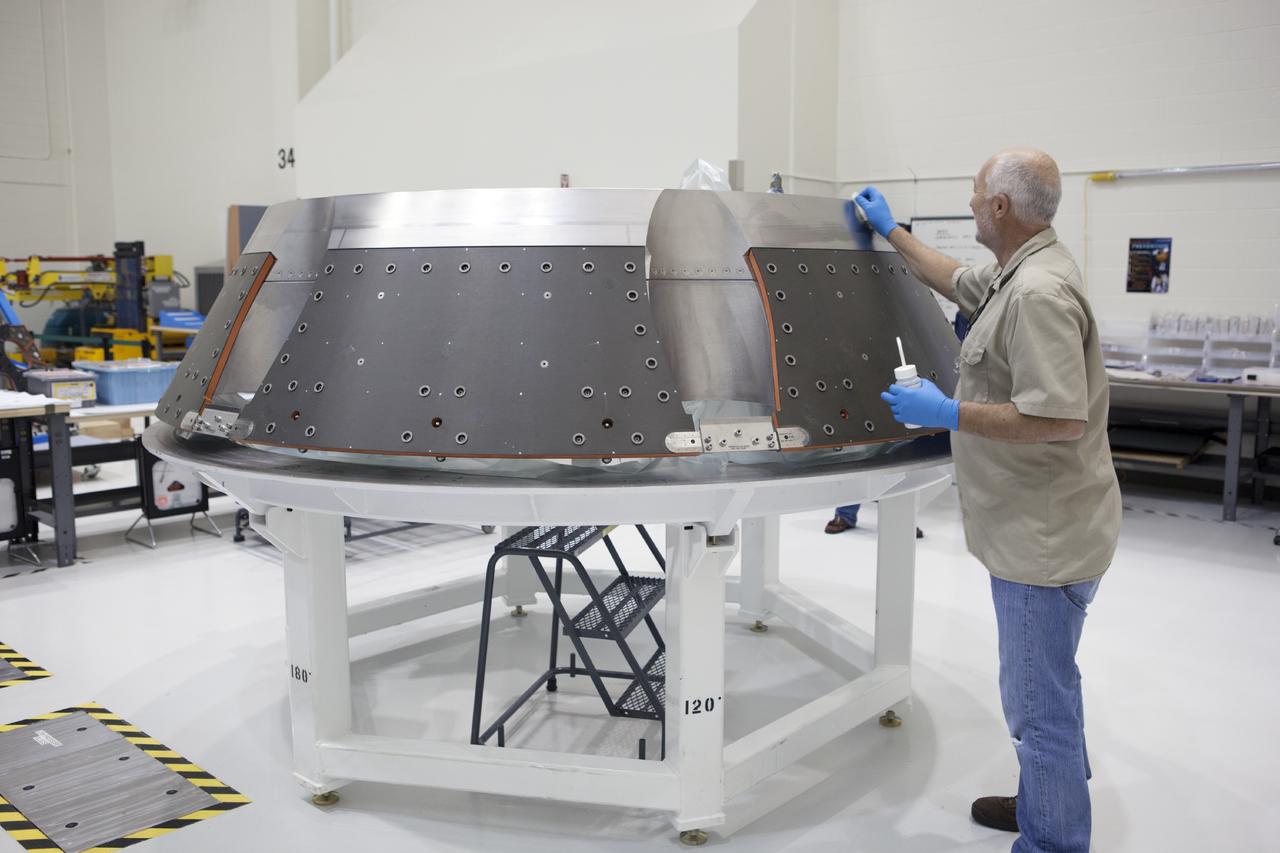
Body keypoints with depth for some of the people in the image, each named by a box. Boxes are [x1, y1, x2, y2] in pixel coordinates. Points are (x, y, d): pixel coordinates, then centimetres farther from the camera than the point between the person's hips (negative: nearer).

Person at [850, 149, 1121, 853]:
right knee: (1047, 684, 25)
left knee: (1038, 699, 1)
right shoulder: (1016, 273, 8)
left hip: (1044, 538, -11)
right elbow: (954, 280, 28)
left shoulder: (1038, 293, -24)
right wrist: (891, 231, 36)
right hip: (1035, 529, 11)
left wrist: (948, 413, -21)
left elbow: (1060, 418, -30)